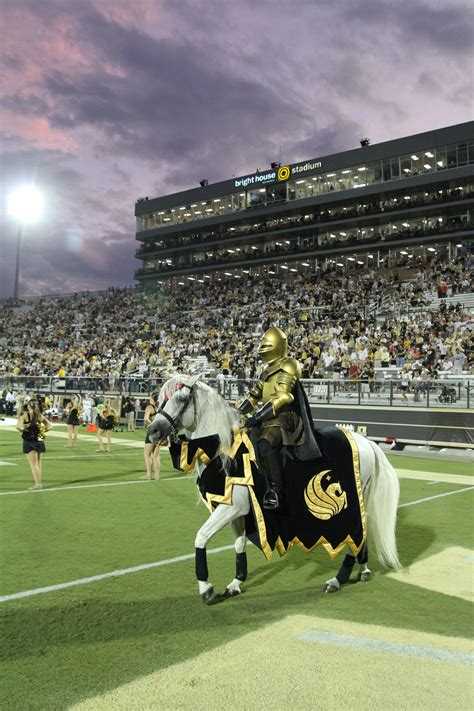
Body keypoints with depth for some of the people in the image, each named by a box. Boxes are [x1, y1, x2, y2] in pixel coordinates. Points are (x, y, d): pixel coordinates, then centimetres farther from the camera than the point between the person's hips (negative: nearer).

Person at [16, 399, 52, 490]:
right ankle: (39, 483, 20)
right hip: (39, 441, 5)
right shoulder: (40, 415, 6)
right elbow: (49, 426, 9)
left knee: (33, 464, -1)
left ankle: (37, 484, -2)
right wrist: (42, 431, 7)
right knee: (38, 464, 15)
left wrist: (23, 430, -4)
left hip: (29, 442, -5)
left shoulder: (25, 415, -9)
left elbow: (18, 426, -22)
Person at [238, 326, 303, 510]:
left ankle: (275, 490, -27)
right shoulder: (268, 370, 22)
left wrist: (258, 416, -23)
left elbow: (281, 397, -18)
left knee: (265, 443, -34)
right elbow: (254, 395, 25)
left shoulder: (288, 365, -7)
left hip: (284, 417, -10)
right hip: (267, 418, 10)